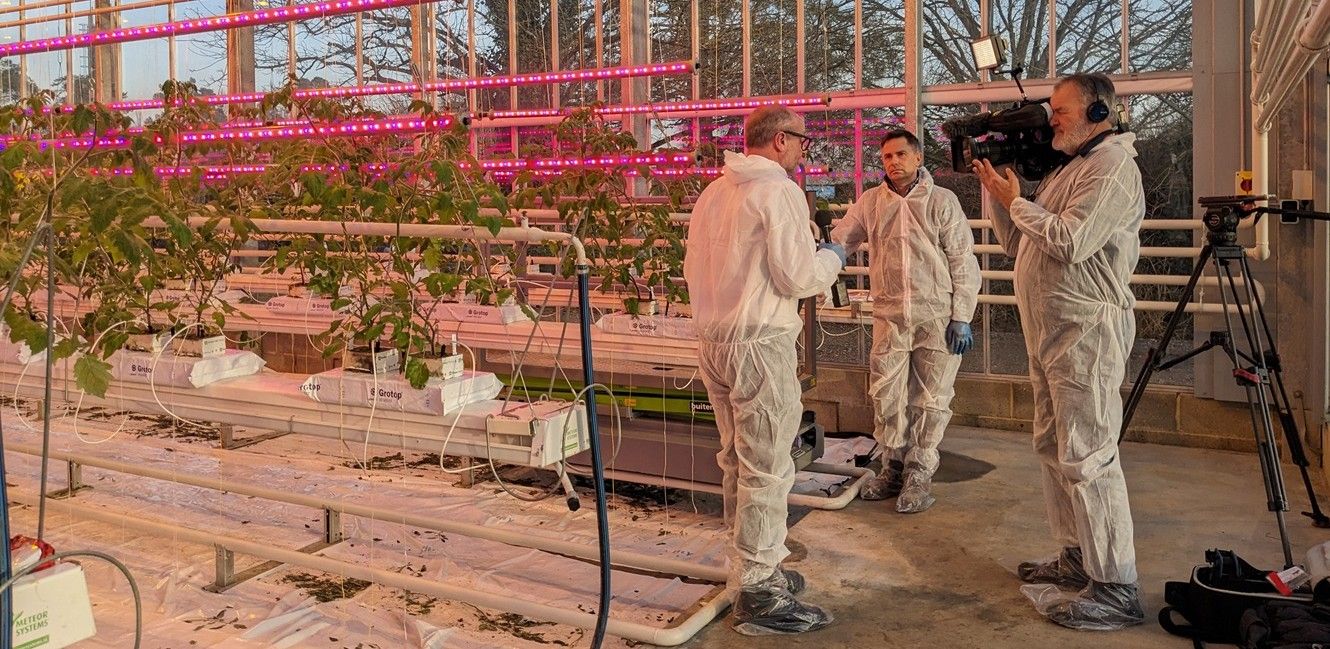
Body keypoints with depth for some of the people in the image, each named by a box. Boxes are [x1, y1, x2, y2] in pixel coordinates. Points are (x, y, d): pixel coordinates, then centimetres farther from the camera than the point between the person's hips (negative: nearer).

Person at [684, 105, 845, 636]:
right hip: (760, 343, -9)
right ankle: (758, 594, 5)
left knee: (738, 463, 18)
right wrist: (831, 258, 5)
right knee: (766, 471, -2)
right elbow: (798, 277, -15)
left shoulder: (713, 193, 14)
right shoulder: (778, 189, -11)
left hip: (712, 342, 9)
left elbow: (693, 269, 19)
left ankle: (752, 568, 30)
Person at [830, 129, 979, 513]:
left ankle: (919, 475, 16)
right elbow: (839, 241, 11)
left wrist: (961, 318, -6)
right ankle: (893, 467, 22)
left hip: (936, 317, -2)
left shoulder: (942, 201, 0)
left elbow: (963, 262, -1)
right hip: (889, 316, 3)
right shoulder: (870, 202, 8)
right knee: (886, 396, 6)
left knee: (930, 400, 3)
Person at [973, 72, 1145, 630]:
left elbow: (1070, 242, -22)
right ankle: (1077, 559, 27)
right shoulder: (1067, 170, 20)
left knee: (1086, 459, -10)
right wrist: (994, 188, 10)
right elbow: (1017, 244, 19)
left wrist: (1015, 200, -10)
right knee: (1054, 449, 15)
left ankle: (1116, 590, -3)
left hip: (1087, 332, -10)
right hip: (1049, 333, 10)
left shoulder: (1112, 167, -10)